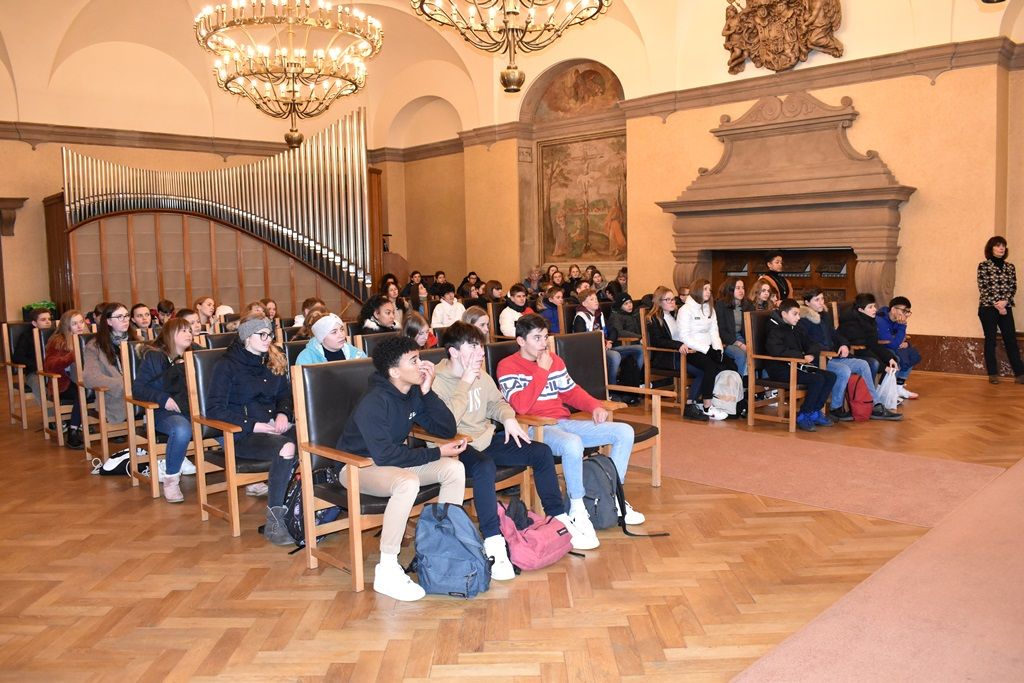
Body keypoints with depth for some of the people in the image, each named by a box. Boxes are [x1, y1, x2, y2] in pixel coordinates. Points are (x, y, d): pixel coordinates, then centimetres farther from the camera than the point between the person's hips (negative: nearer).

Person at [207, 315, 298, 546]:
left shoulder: (274, 360, 17)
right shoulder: (227, 365, -1)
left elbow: (285, 394, 27)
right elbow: (215, 409, -6)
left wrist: (283, 413, 3)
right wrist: (254, 425, -14)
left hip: (274, 427, 6)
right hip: (242, 434, -5)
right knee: (286, 448, -37)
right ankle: (273, 522, -29)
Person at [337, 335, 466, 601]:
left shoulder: (413, 394, -3)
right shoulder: (374, 403, -26)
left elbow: (447, 430, -4)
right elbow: (384, 455, -30)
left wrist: (428, 392, -17)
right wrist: (436, 453, -25)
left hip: (394, 459, 8)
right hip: (358, 467, -7)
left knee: (455, 468, -12)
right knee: (408, 482, -38)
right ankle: (386, 572, -28)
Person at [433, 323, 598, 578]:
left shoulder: (480, 375, 8)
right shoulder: (437, 382, -15)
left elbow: (496, 402, 23)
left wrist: (507, 418, 0)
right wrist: (465, 384, -23)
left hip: (487, 439, 8)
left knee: (541, 452, -2)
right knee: (484, 467, -40)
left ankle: (560, 520, 10)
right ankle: (494, 546, -38)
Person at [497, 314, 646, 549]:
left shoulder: (554, 360, 15)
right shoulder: (508, 367, -7)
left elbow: (571, 391, 23)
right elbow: (521, 406, -20)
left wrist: (595, 406, 4)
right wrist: (542, 370, -16)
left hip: (564, 423, 8)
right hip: (536, 429, -8)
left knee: (624, 432, -2)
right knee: (573, 444, -41)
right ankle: (577, 510, -20)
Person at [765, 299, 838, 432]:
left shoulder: (797, 330, 17)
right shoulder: (775, 330, -10)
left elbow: (812, 345, 20)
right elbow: (777, 350, -27)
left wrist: (811, 354, -6)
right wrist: (802, 356, -23)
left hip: (797, 366, 9)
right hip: (780, 369, -9)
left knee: (830, 376, -4)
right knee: (817, 379, -24)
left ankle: (815, 412, 4)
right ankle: (803, 416, -11)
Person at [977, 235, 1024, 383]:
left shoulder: (1010, 267, 10)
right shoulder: (983, 265, -3)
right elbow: (983, 288, -8)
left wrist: (1005, 301, -12)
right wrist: (996, 304, -13)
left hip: (1006, 308, 3)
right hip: (988, 308, -3)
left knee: (1011, 340, 2)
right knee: (990, 340, 2)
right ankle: (993, 374, 9)